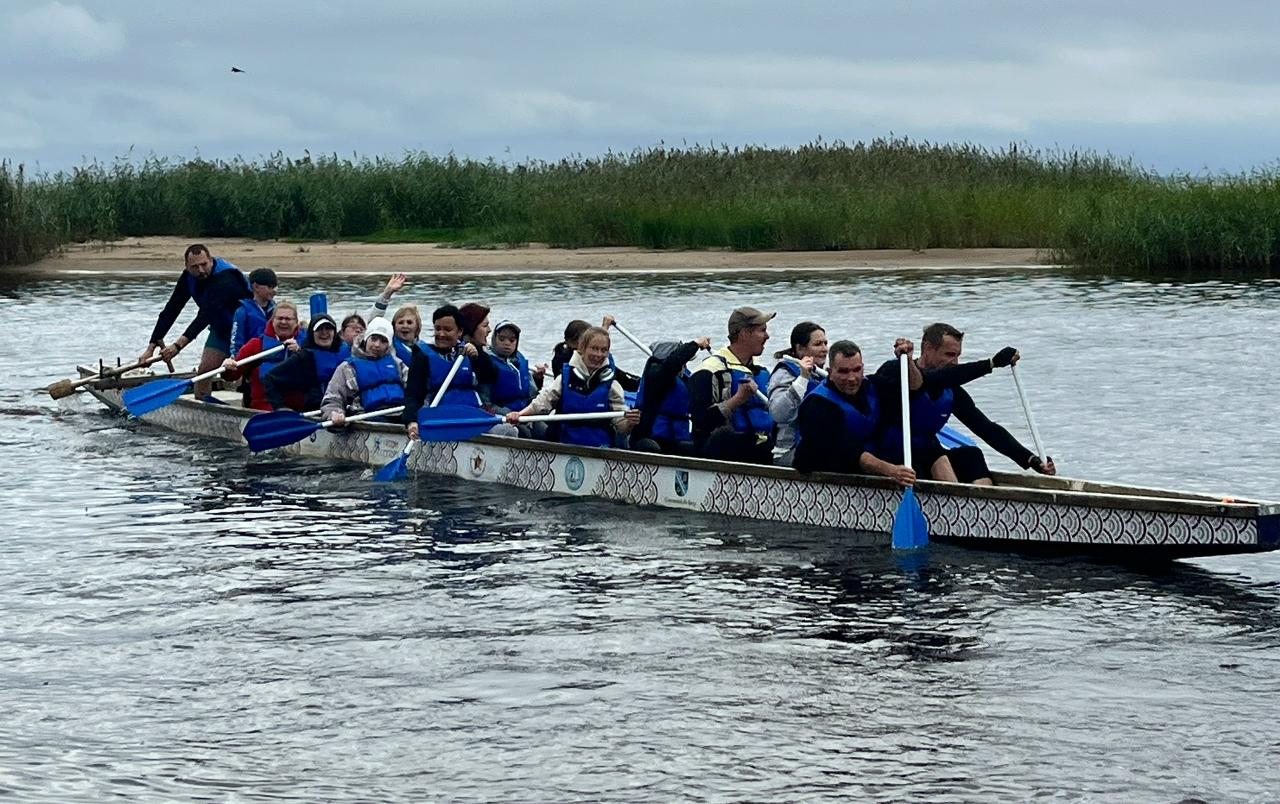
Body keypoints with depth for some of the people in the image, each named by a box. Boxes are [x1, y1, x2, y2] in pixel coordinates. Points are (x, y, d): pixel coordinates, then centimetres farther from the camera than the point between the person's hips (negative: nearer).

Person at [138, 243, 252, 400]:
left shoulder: (225, 279, -34)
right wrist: (151, 347, -17)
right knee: (204, 370, -2)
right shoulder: (189, 277, -10)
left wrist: (178, 346, -48)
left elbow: (205, 316, -41)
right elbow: (170, 311, -10)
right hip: (220, 329, 7)